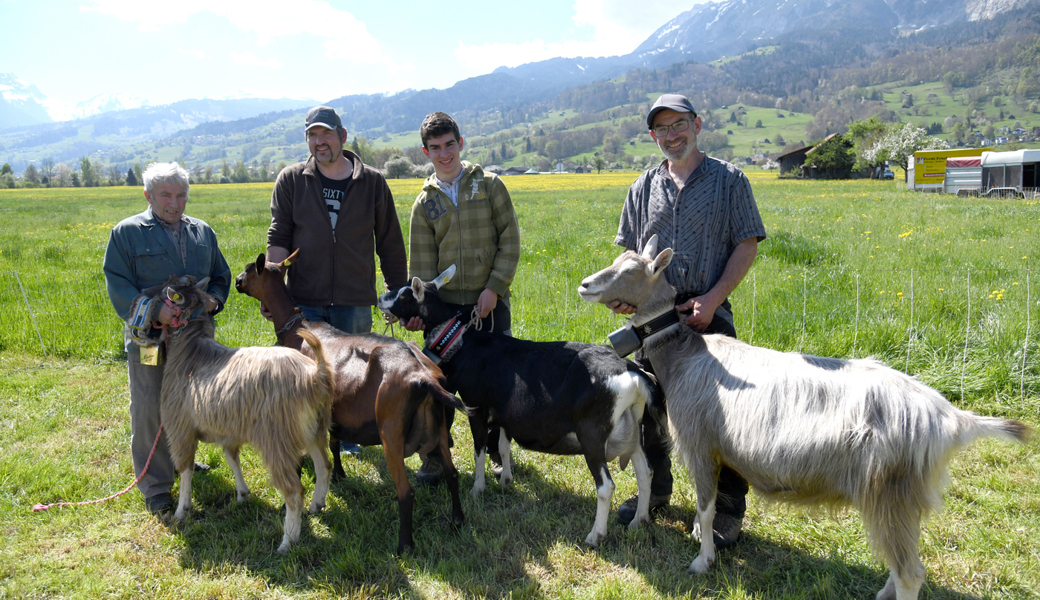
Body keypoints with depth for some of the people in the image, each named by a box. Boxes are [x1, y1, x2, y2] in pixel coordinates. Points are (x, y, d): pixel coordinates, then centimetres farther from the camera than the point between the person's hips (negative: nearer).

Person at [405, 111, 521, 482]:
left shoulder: (489, 185, 3)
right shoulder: (425, 203, 7)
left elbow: (510, 241, -1)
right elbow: (421, 262, 4)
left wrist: (494, 287, -10)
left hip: (490, 302, -1)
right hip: (445, 304, 1)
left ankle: (498, 451, 26)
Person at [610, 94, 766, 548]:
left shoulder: (729, 180, 2)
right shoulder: (644, 187, 13)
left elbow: (747, 245, -2)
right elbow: (630, 250, 16)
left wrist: (712, 297, -14)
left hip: (706, 312, -4)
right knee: (649, 404, 12)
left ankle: (727, 509, 14)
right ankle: (655, 490, 32)